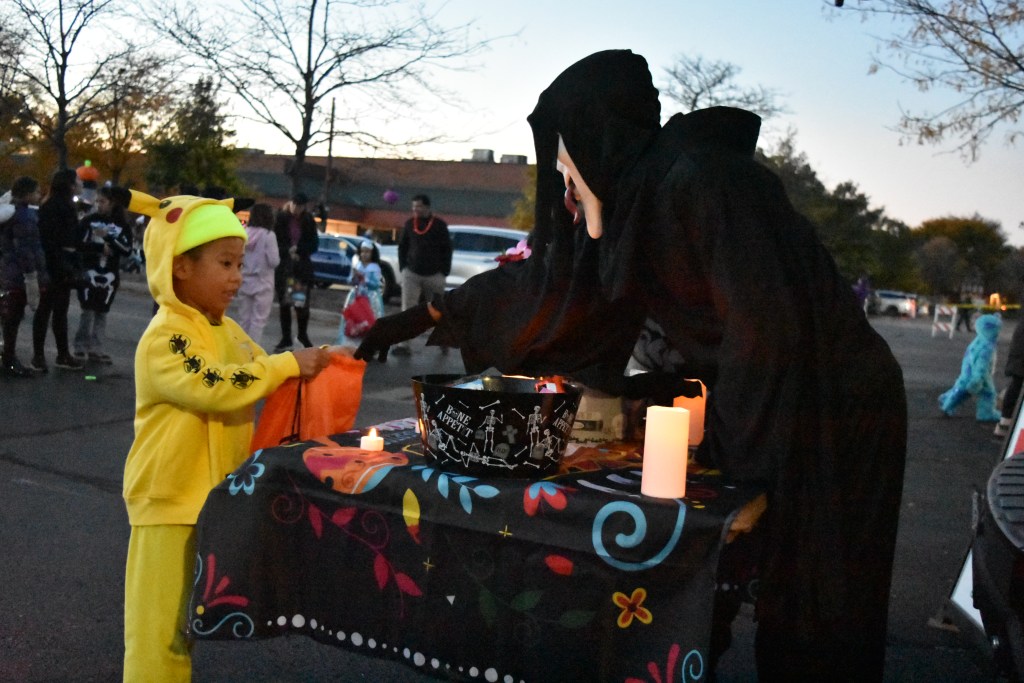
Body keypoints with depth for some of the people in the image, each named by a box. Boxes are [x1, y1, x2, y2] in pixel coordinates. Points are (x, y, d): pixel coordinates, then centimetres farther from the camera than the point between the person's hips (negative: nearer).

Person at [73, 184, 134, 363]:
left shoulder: (123, 225, 4)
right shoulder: (89, 220, 1)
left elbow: (127, 250, -6)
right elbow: (79, 244, -8)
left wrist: (108, 237, -14)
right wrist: (101, 247, -15)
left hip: (110, 275, 2)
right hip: (89, 272, -2)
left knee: (102, 312, 6)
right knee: (88, 310, -4)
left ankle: (95, 348, 12)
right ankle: (81, 346, 3)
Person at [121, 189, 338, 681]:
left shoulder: (229, 332, 8)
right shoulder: (164, 339, -17)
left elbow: (260, 376, 19)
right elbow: (214, 388, -29)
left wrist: (314, 366, 2)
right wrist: (289, 365, -23)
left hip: (223, 499, 8)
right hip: (173, 504, -8)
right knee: (164, 627, 1)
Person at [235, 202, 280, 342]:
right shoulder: (268, 235, -12)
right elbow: (274, 261, -13)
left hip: (245, 282, 5)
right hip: (262, 283, -5)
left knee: (244, 319, 12)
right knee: (258, 320, 0)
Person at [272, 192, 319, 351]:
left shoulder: (308, 221, 2)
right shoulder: (281, 218, -3)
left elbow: (314, 244, 3)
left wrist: (298, 249, -11)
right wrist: (288, 252, -14)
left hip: (302, 266, 0)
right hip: (284, 265, 0)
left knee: (303, 302, -5)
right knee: (284, 303, 4)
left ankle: (303, 335, 18)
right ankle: (286, 338, 14)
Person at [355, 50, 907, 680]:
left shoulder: (701, 179, -24)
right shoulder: (634, 199, 3)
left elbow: (766, 331, -27)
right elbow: (548, 283, 13)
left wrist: (723, 446, -16)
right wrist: (428, 316, 18)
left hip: (834, 413, -7)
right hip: (757, 410, 8)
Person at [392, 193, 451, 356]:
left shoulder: (439, 224, -3)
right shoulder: (409, 224, 6)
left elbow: (447, 249, -1)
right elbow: (402, 247, 13)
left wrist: (444, 272, -5)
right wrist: (403, 268, 3)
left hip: (434, 275, -2)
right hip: (411, 274, 2)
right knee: (407, 310, -6)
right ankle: (403, 344, -8)